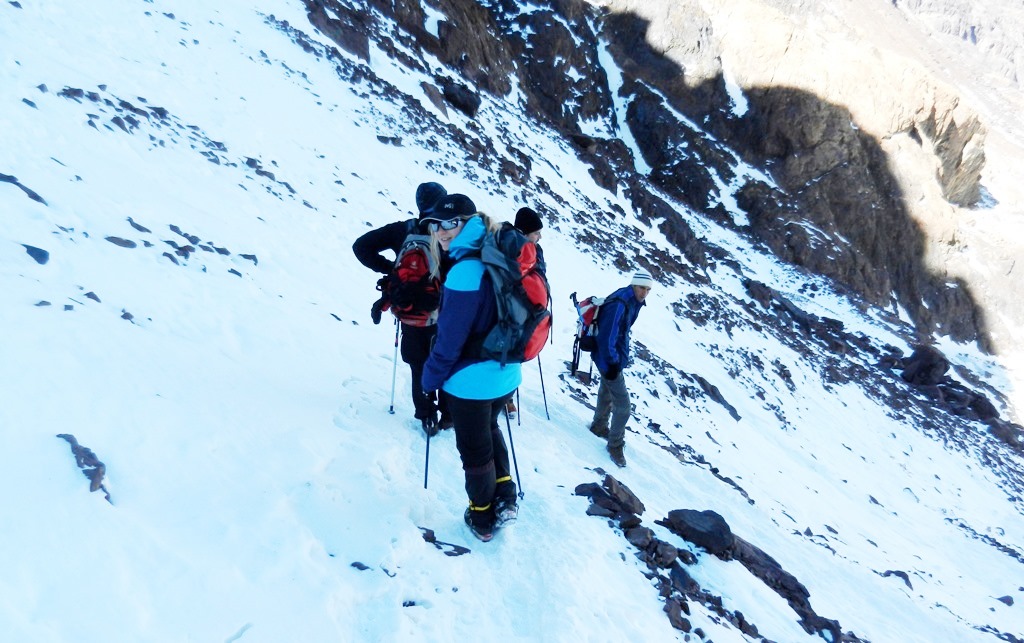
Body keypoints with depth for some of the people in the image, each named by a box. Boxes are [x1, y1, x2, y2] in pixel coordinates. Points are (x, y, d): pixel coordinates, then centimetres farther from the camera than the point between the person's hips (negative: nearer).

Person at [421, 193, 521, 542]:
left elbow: (450, 337, -22)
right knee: (489, 428, 31)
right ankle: (505, 497, 33)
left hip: (470, 381, -8)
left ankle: (482, 520, 30)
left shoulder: (465, 271, -25)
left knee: (474, 448, 12)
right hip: (506, 374, 8)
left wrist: (431, 376, -7)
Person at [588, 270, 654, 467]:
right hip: (610, 360, -10)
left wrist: (620, 356, 19)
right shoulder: (619, 305, -27)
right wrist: (612, 363, -22)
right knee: (622, 404, -6)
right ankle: (615, 444, 9)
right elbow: (607, 336, -27)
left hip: (613, 357, 10)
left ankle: (599, 426, 49)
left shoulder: (632, 301, 3)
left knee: (607, 393, 28)